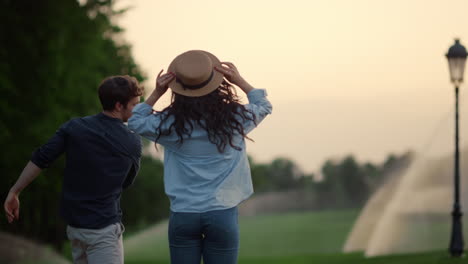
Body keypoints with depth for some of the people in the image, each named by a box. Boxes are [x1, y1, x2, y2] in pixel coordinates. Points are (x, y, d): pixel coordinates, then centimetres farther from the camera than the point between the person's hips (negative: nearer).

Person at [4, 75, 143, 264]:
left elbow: (39, 160, -5)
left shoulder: (74, 128, -2)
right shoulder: (133, 143, -7)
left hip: (74, 225, 5)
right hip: (104, 228, -5)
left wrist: (14, 192, 2)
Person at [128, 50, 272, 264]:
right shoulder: (233, 118, -5)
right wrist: (239, 81, 9)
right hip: (222, 214, 0)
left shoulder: (171, 124, -5)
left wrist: (156, 93, 5)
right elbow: (263, 105, 17)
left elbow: (136, 122, 14)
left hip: (183, 215, 0)